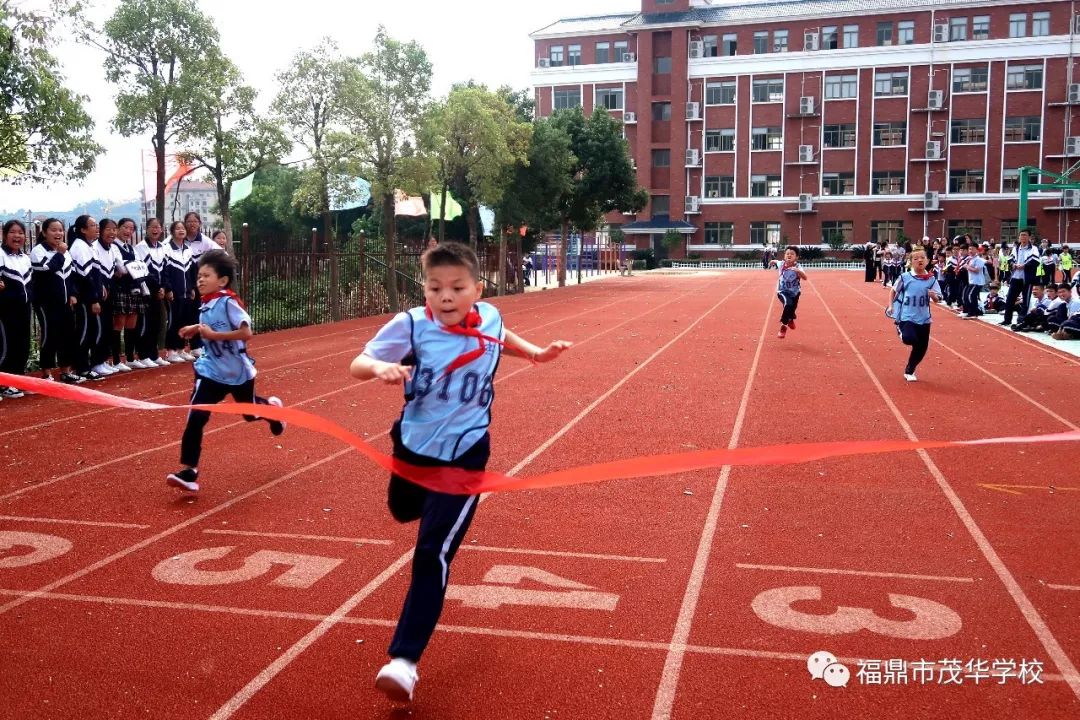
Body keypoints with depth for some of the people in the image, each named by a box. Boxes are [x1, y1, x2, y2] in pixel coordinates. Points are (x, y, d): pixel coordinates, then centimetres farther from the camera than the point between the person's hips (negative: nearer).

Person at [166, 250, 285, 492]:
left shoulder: (228, 302, -21)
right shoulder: (206, 305, 0)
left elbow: (246, 332, -28)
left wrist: (213, 334, -29)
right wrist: (197, 329, 4)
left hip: (238, 372, -4)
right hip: (211, 371, 5)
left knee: (250, 413, 19)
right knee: (195, 419, -9)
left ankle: (271, 407, 55)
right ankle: (188, 472, -6)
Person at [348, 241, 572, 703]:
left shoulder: (489, 317, -9)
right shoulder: (410, 325, -18)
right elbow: (356, 366, -20)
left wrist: (535, 352, 9)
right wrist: (380, 368, -41)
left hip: (463, 455, -2)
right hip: (412, 446, 2)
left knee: (432, 554, -10)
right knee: (403, 512, 30)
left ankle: (404, 660, -3)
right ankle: (433, 505, 68)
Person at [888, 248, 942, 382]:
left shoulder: (931, 280, 0)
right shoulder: (905, 277, -6)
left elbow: (937, 299, 1)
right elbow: (893, 291, 8)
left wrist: (933, 295, -21)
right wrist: (890, 305, 0)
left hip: (923, 318, 3)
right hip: (906, 316, -3)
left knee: (921, 348, 8)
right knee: (910, 339, -28)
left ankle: (909, 371, 30)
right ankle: (900, 329, 7)